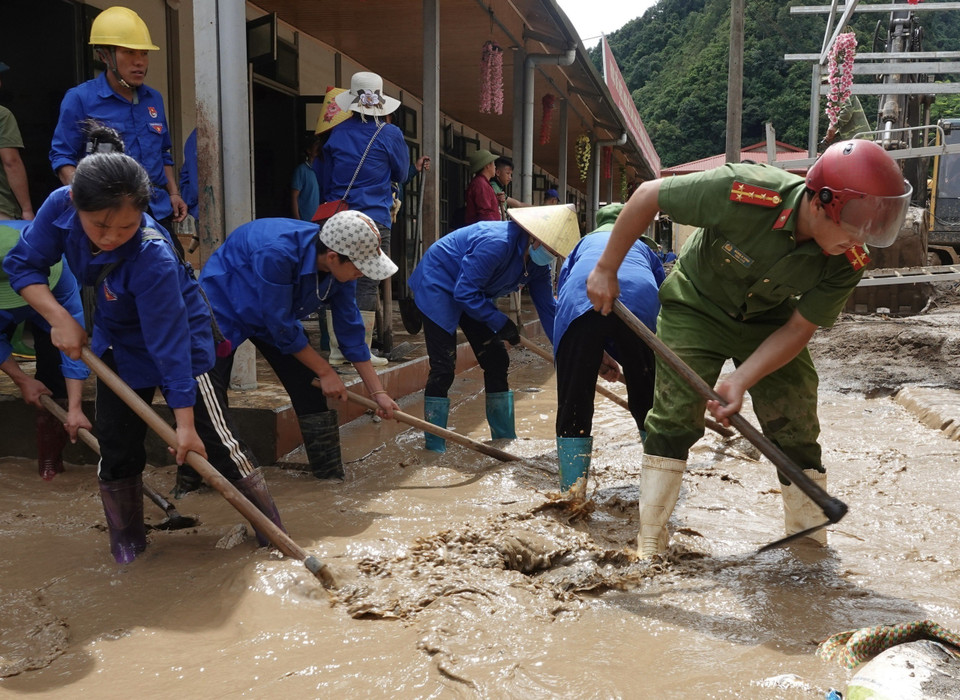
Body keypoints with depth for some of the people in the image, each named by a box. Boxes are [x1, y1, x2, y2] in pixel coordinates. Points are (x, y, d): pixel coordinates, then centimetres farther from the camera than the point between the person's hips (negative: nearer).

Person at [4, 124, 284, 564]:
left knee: (214, 441, -5)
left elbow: (169, 344, -35)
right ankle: (127, 544, 27)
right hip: (117, 340, 6)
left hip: (177, 337, -5)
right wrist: (60, 318, -24)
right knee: (116, 445, 8)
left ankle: (273, 530, 10)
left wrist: (184, 421, -30)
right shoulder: (60, 206, -23)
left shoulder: (153, 258, -38)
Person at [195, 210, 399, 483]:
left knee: (311, 390, -1)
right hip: (222, 307, -6)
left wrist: (378, 392, -8)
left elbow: (350, 330, -9)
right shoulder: (277, 253, -40)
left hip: (278, 316, 6)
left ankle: (330, 477, 9)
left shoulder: (340, 265, -19)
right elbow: (282, 328, -31)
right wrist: (326, 372, -20)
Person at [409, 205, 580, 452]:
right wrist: (501, 323, -23)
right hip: (437, 286, -8)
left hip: (471, 294, 9)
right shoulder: (497, 243, -34)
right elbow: (465, 292, -30)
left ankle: (505, 439, 16)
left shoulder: (538, 264, -8)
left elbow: (548, 308, -3)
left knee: (497, 361, 5)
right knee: (443, 368, -14)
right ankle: (435, 449, -4)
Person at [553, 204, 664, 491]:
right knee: (648, 402, 16)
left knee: (573, 406, 6)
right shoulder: (642, 247, 42)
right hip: (640, 302, 1)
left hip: (580, 302, -1)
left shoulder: (584, 243, 41)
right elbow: (663, 302, 36)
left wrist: (598, 356, 31)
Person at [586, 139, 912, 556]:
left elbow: (798, 328, -16)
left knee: (796, 428, -1)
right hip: (696, 306, -3)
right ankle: (649, 548, 1)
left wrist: (740, 381, -29)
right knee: (675, 417, -9)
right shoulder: (743, 192, -37)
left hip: (769, 322, 3)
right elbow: (648, 195, -25)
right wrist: (606, 270, -18)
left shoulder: (848, 262, -25)